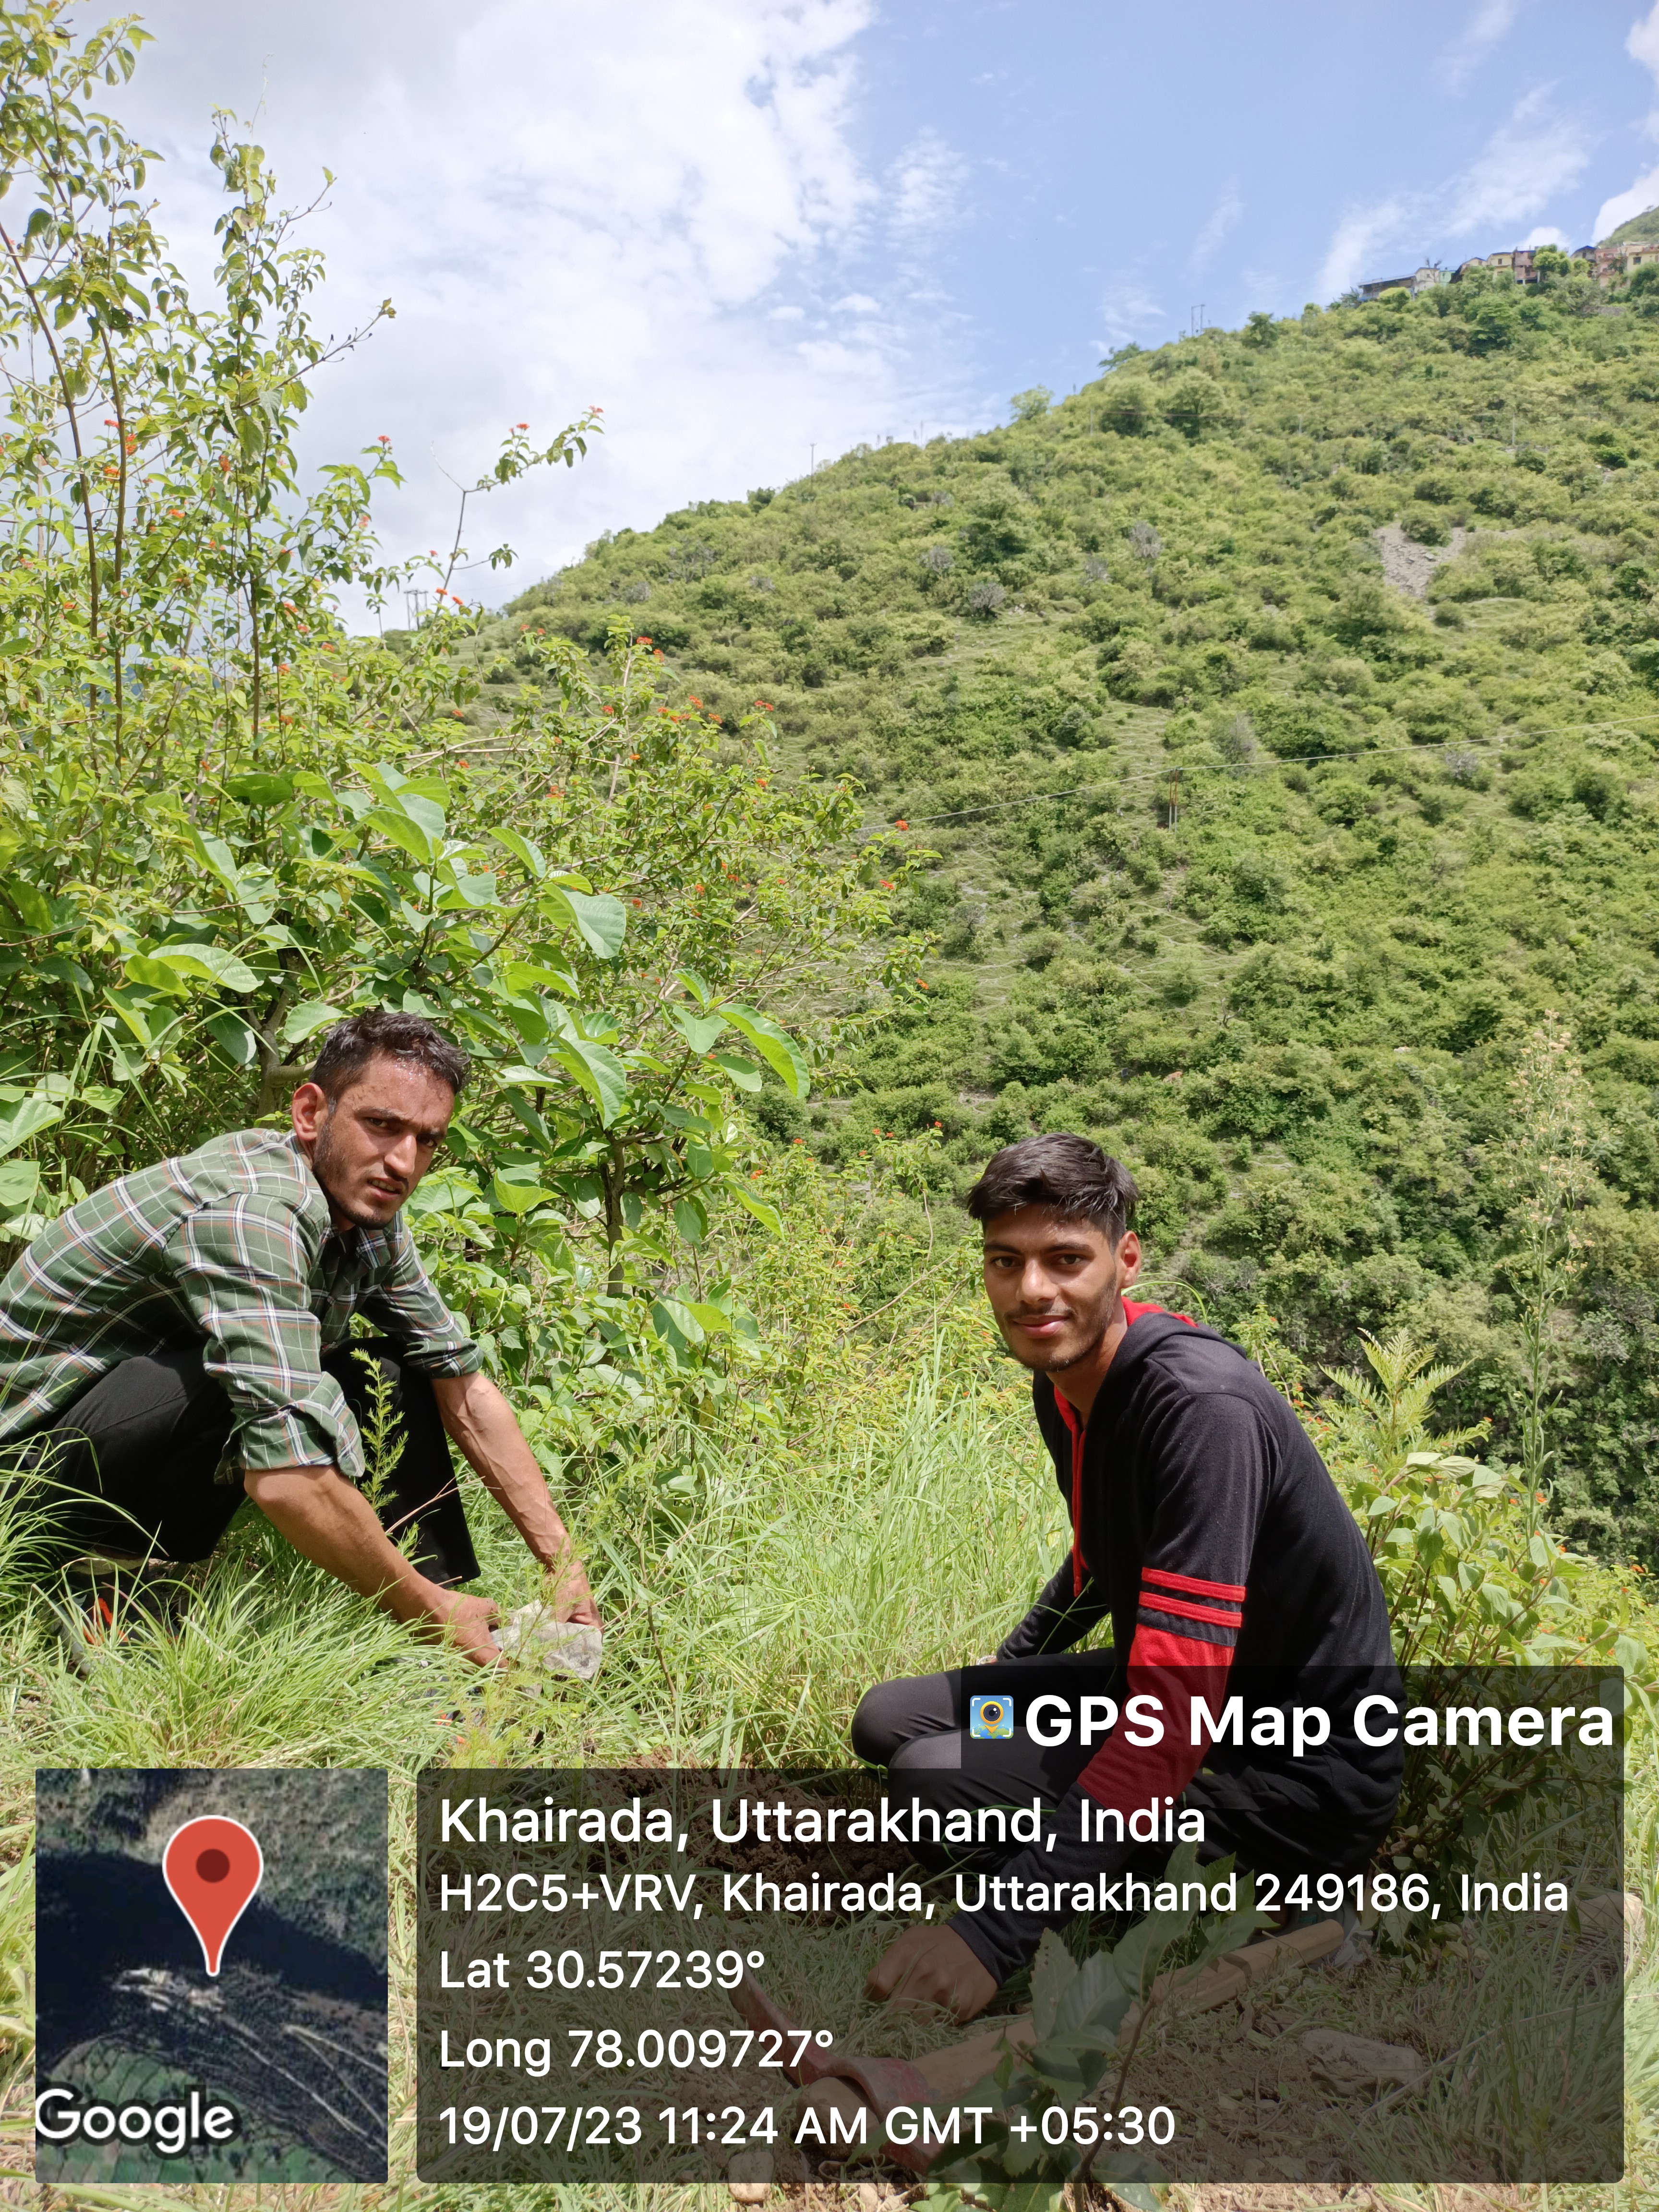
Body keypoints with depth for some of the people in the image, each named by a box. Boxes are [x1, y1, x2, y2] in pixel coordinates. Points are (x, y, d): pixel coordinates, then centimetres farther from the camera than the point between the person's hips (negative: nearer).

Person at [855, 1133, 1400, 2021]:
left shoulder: (1200, 1405, -29)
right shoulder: (1063, 1381, 0)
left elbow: (1177, 1717, -35)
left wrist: (994, 1930, -40)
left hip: (1298, 1773, -9)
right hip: (1173, 1685, 9)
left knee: (935, 1781, -24)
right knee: (891, 1719, 3)